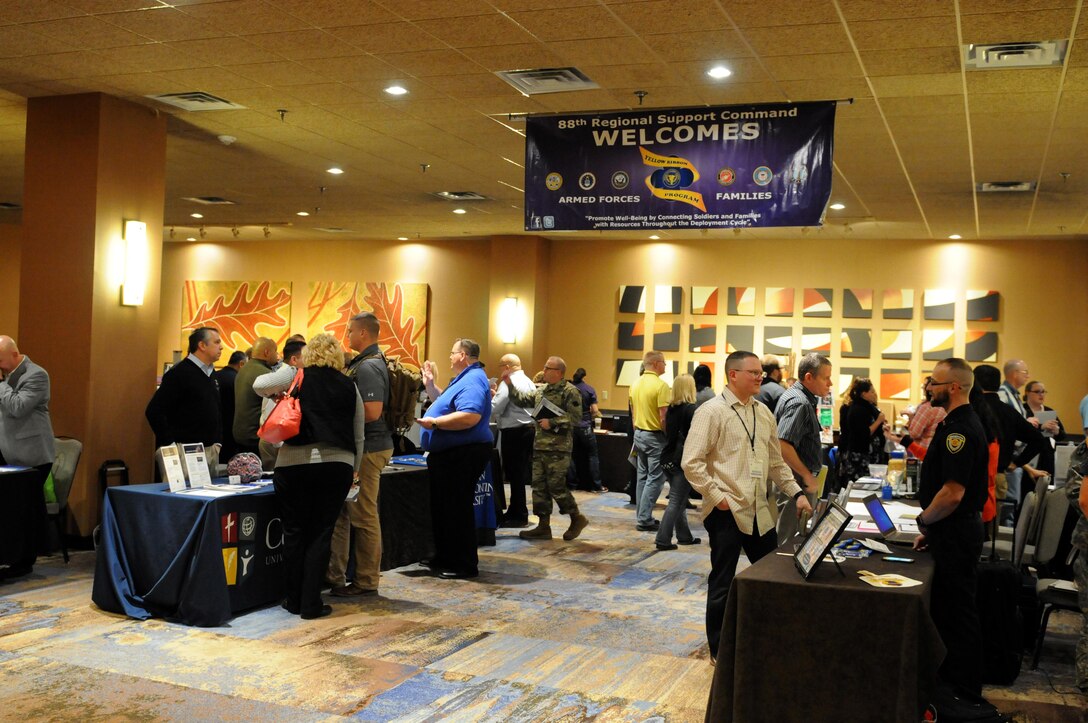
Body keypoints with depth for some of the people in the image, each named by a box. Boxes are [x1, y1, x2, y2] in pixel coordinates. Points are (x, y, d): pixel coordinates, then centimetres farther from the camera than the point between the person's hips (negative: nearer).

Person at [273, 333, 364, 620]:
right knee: (321, 534, 6)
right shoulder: (350, 387, 10)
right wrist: (352, 470, 24)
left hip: (293, 462, -1)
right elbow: (359, 437, 13)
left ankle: (294, 600, 19)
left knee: (294, 532, 10)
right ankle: (311, 604, 7)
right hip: (337, 464, 1)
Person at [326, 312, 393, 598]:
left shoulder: (368, 367, -17)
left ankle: (366, 581, 9)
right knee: (341, 512, 13)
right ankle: (335, 575, 20)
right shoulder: (362, 363, 15)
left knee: (364, 516, -1)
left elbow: (372, 413, -26)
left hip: (368, 448, -10)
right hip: (359, 447, 10)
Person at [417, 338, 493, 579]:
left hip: (463, 454, -12)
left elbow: (470, 416, -31)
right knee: (442, 507, 18)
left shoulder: (473, 380, -17)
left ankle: (465, 565, 3)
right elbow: (444, 403, 30)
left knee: (456, 509, -6)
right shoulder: (464, 379, 19)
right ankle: (445, 559, 29)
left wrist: (435, 422, -24)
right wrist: (429, 383, 20)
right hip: (450, 454, 12)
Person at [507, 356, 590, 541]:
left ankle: (577, 518, 13)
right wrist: (509, 385, 3)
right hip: (539, 446, 8)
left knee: (556, 486, -5)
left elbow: (575, 417, -18)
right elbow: (522, 401, 13)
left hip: (558, 448, -8)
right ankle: (543, 526, 15)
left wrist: (552, 423, -20)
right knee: (539, 486, 8)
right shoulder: (540, 390, 14)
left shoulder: (570, 391, -10)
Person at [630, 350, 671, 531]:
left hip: (639, 433, 8)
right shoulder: (661, 385, -16)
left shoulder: (636, 384, 7)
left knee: (642, 476, 13)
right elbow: (663, 418, -20)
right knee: (655, 478, -3)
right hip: (655, 436, -8)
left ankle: (642, 517, 17)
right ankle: (644, 519, -5)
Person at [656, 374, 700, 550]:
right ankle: (663, 539, -3)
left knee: (679, 499, 17)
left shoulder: (671, 409, 7)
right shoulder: (691, 409, -14)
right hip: (683, 460, -7)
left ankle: (684, 536, 25)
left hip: (669, 458, 7)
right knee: (676, 501, -3)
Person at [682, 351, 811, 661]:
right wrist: (717, 497, -16)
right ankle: (719, 650, 21)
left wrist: (796, 493, 7)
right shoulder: (712, 411, -10)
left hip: (761, 512, 6)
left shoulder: (763, 412, 11)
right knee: (723, 583, 7)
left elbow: (776, 461, 17)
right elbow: (691, 463, -14)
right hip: (727, 512, -6)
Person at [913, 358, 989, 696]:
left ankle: (965, 690, 12)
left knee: (957, 611, 1)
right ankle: (950, 677, 29)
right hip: (952, 530, 10)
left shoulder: (959, 429, -22)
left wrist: (923, 520, -11)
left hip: (955, 533, -10)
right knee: (947, 608, 18)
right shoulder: (960, 422, 11)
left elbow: (952, 493, -27)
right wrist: (930, 527, 16)